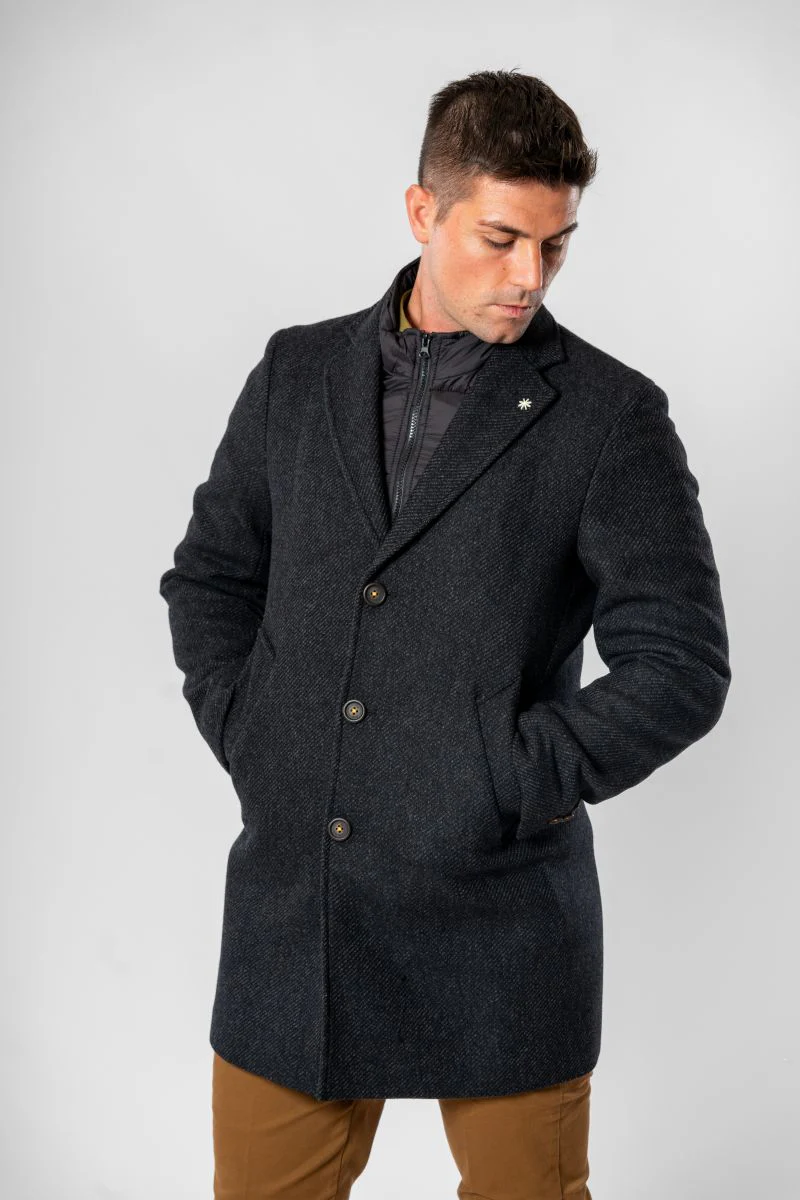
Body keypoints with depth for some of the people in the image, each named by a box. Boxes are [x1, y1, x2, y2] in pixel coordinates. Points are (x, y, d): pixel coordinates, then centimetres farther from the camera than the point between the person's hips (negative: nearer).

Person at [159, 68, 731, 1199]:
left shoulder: (611, 414, -4)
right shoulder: (299, 372, 7)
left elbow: (681, 667, -8)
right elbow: (209, 574, 16)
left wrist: (503, 788, -12)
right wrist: (249, 735, 2)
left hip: (497, 910, -3)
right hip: (294, 904, 3)